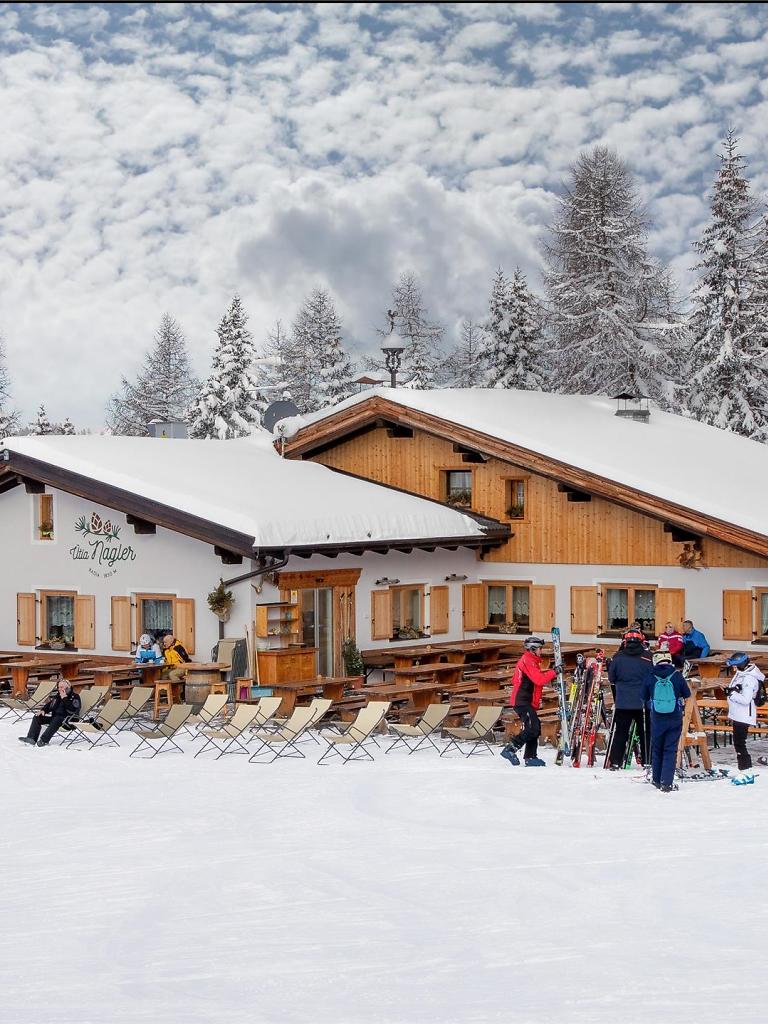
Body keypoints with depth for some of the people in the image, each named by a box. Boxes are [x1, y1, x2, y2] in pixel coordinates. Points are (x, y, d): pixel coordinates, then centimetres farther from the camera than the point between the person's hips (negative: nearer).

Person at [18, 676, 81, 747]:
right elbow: (49, 705, 27)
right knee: (37, 717, -3)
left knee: (56, 720, -39)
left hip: (68, 719, -8)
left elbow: (72, 710, -18)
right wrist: (43, 710, 5)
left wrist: (64, 698, -17)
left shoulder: (75, 697, -2)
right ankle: (31, 738, -18)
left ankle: (44, 740, -42)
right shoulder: (57, 696, 19)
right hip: (54, 717, 8)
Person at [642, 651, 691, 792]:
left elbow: (644, 699, 3)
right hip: (675, 718, -1)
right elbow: (687, 695, 3)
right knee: (671, 750, 3)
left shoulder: (651, 677, -7)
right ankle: (667, 783, -4)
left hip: (657, 718, 1)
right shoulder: (677, 676, -10)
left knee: (656, 749, 16)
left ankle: (657, 780, 26)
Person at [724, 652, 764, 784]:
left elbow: (745, 700, -25)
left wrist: (731, 693, -20)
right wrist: (730, 690, 2)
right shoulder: (741, 674, 10)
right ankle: (746, 772, 21)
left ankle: (746, 773, -9)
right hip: (737, 715, 11)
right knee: (738, 743, 14)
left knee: (739, 743, -11)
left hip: (744, 716, -11)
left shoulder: (749, 679, -20)